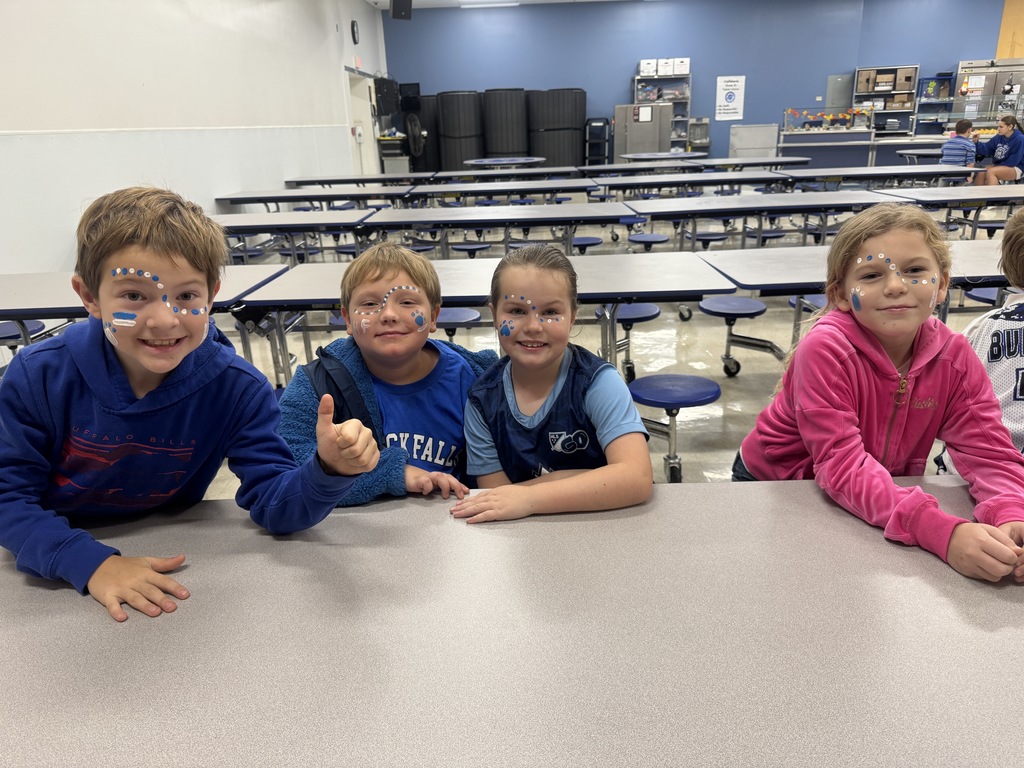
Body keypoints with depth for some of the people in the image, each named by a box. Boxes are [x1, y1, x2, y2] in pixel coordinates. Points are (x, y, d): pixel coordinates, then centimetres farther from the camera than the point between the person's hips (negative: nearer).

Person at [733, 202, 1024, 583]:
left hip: (884, 496, 4)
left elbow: (989, 452, -16)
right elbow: (843, 466, -34)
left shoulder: (955, 356, -13)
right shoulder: (824, 350, -29)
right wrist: (944, 532, -46)